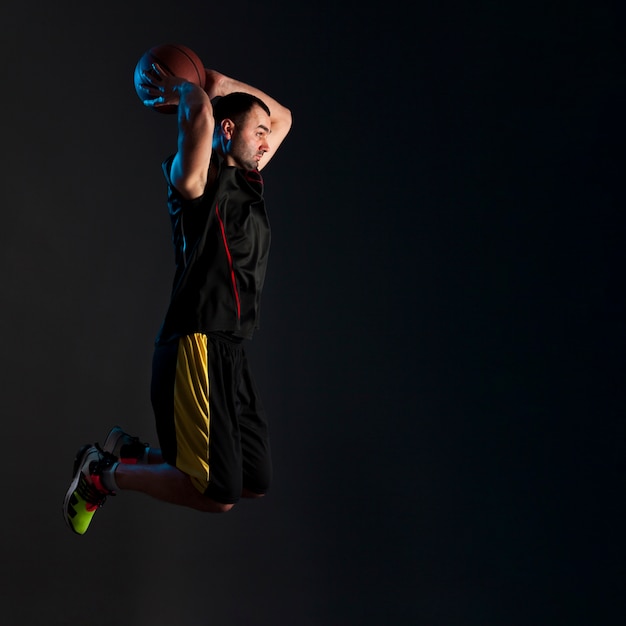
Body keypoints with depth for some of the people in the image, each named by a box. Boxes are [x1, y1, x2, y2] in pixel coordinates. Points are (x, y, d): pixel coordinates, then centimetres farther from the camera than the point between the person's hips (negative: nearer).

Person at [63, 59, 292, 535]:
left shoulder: (248, 179, 16)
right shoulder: (201, 180, -8)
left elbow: (283, 117, 28)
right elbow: (200, 110, -26)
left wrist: (220, 83, 19)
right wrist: (179, 89, -4)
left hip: (230, 356, 9)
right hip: (196, 351, -9)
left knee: (256, 484, 12)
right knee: (217, 493, -10)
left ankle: (132, 451, 24)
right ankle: (104, 472, 10)